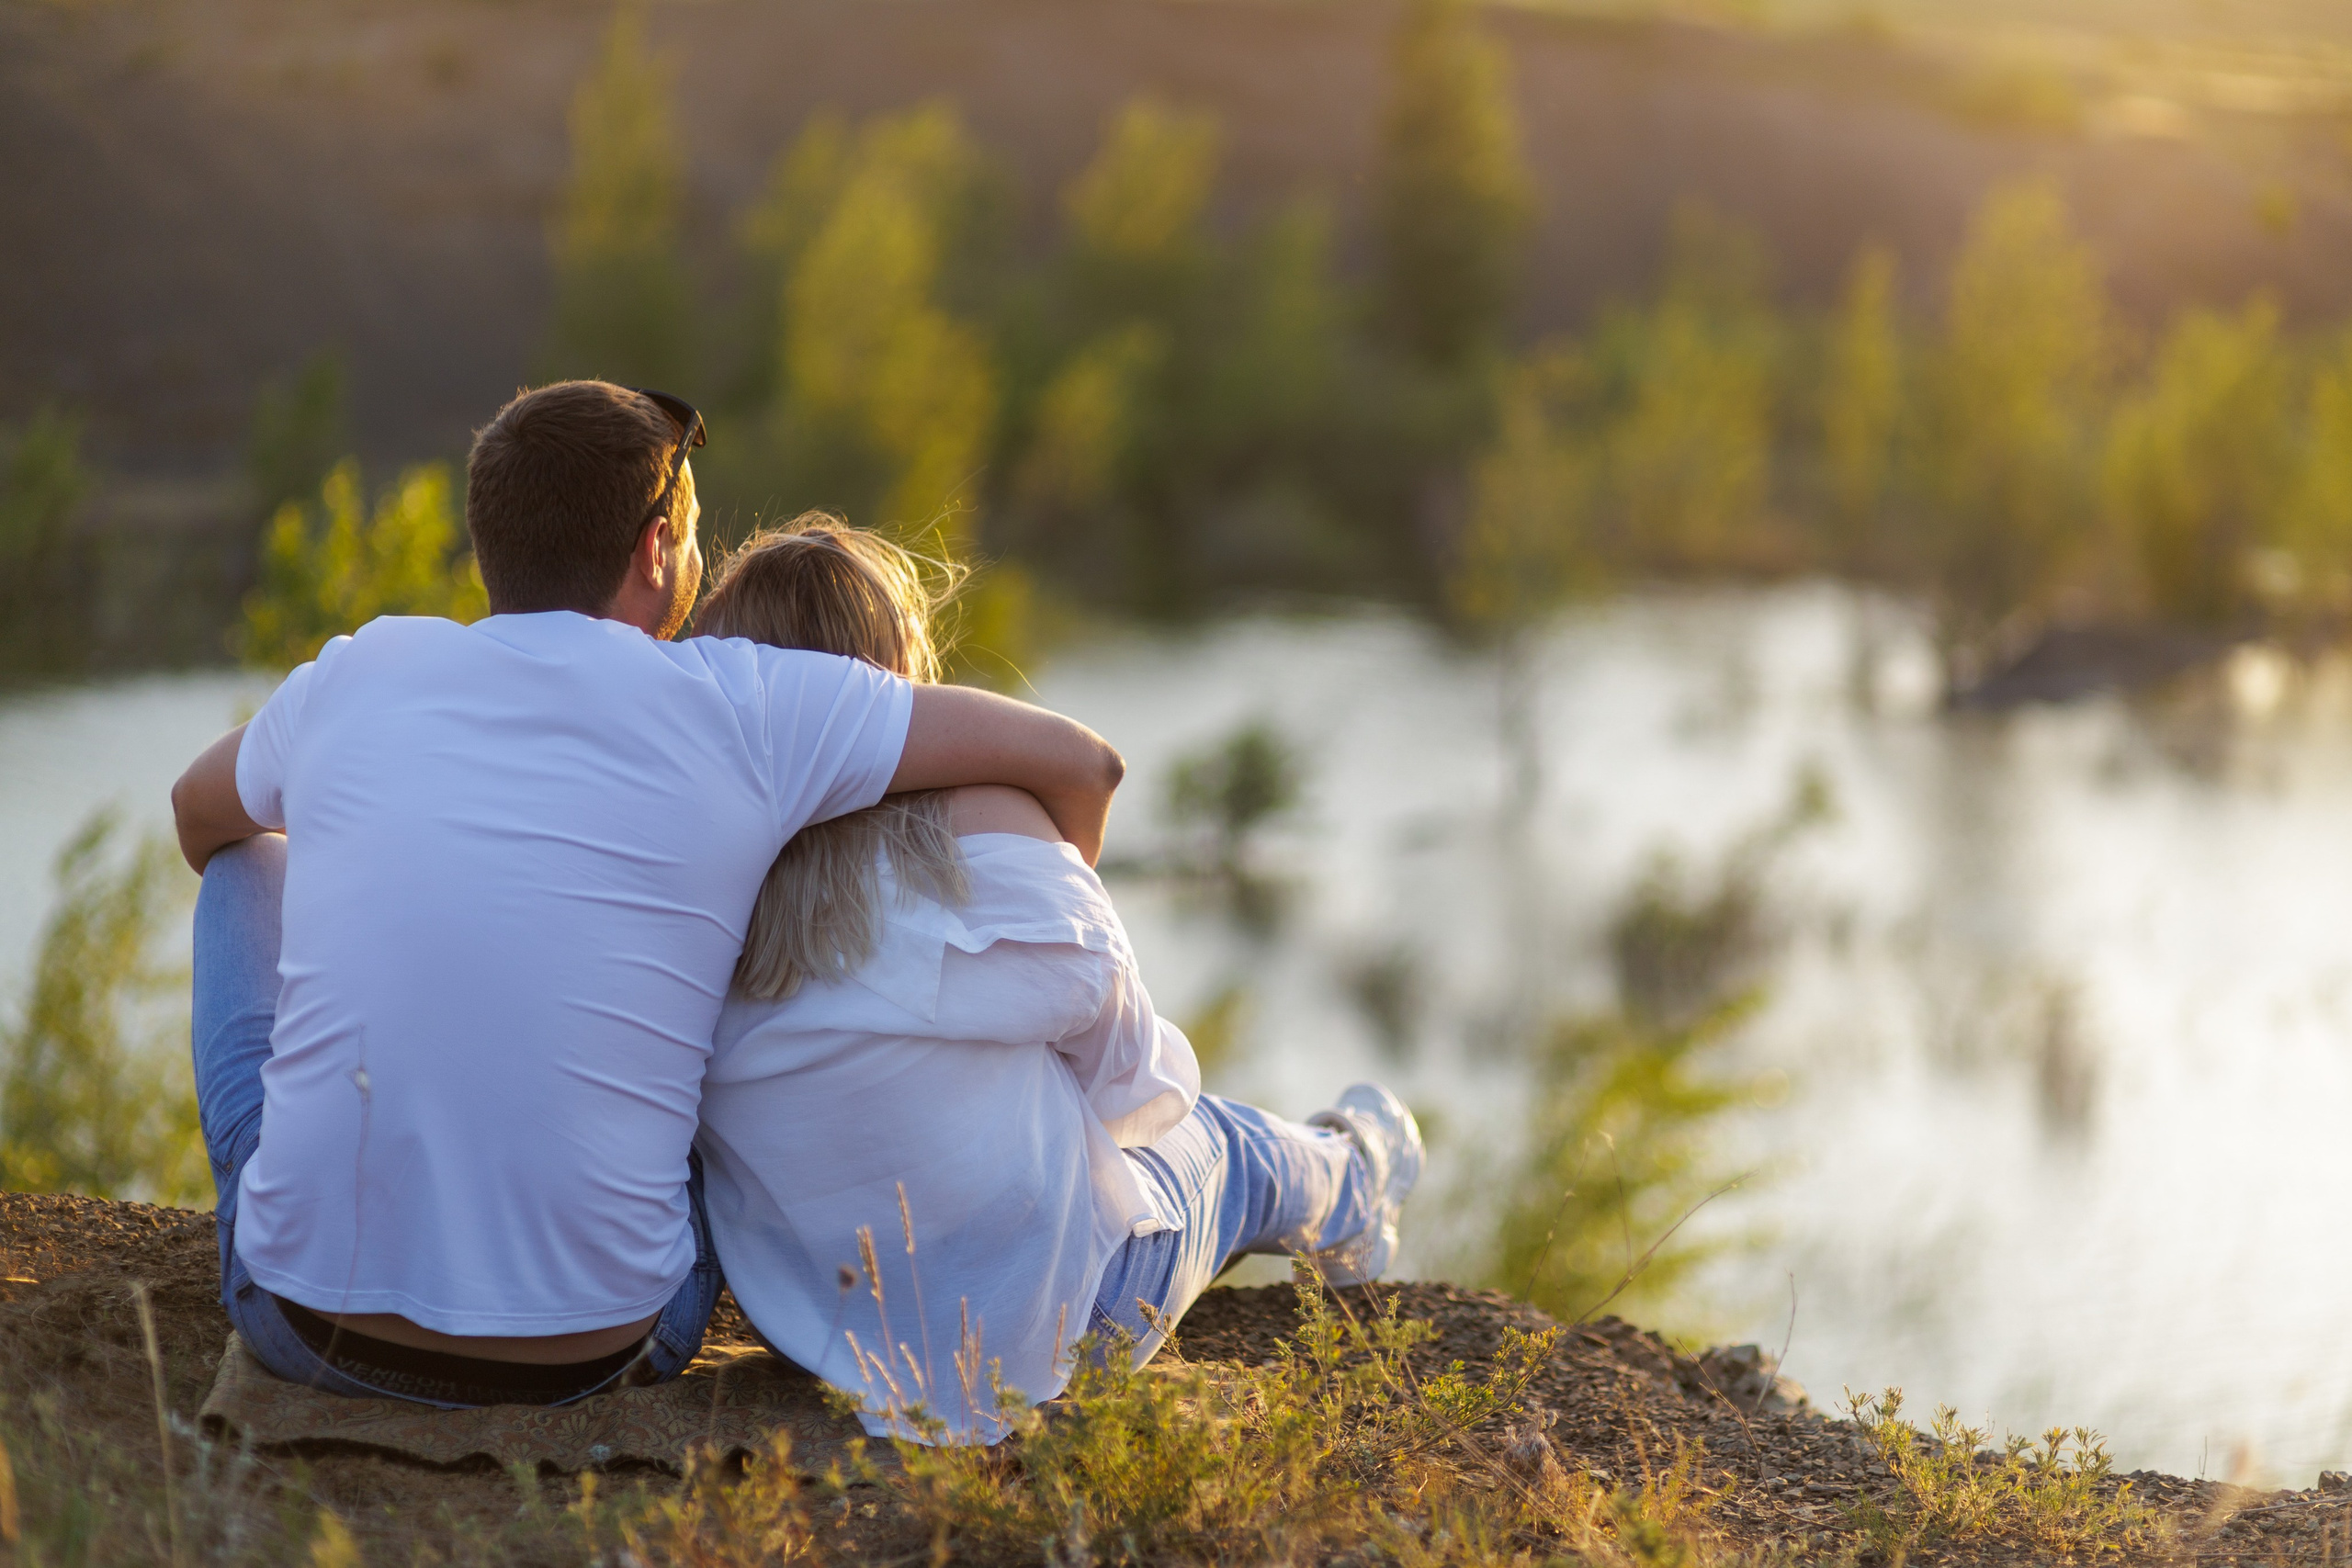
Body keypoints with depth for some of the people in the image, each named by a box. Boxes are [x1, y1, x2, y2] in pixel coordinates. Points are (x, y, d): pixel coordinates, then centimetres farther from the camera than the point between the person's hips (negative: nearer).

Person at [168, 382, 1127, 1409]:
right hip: (594, 1349, -1)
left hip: (310, 1330, 2)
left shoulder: (354, 675, 3)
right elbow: (1079, 763, 3)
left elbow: (199, 815, 26)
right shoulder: (742, 706, -5)